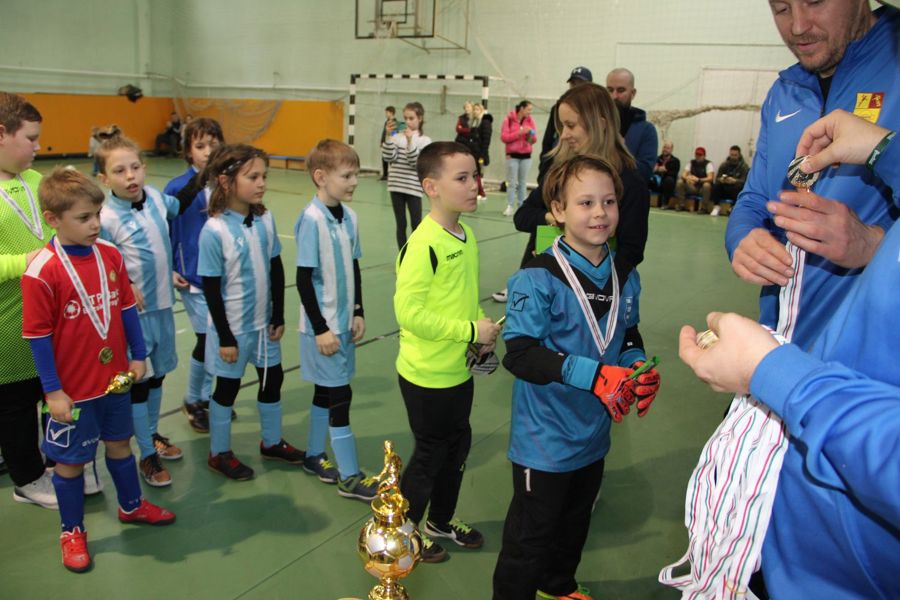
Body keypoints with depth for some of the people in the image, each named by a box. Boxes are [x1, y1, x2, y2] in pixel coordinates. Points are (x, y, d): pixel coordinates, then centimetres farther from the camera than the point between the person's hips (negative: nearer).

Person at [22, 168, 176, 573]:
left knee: (119, 443, 22)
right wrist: (52, 390, -13)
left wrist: (137, 355, 7)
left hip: (115, 377, 5)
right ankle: (72, 531, 32)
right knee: (70, 459, 12)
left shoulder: (110, 255, -4)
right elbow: (38, 336, -16)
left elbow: (127, 308, 5)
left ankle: (131, 506, 43)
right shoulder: (42, 272, -20)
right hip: (73, 387, -5)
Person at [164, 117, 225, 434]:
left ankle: (207, 397, 33)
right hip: (194, 278, -3)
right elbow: (166, 232, -1)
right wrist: (170, 270, -6)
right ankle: (192, 401, 23)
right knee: (208, 339, -2)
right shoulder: (177, 188, -6)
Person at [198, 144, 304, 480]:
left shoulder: (265, 220, -4)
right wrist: (225, 337, -13)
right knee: (227, 387, 11)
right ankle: (219, 453, 32)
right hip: (233, 326, -5)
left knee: (272, 379, 18)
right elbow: (211, 288, -16)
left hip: (264, 323, 6)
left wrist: (278, 317, 4)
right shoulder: (215, 230, -20)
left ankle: (272, 442, 40)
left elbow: (276, 270, 4)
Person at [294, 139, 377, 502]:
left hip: (344, 321, 7)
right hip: (323, 325, -7)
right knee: (340, 394, -2)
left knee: (326, 390, 18)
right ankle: (349, 477, 10)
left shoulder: (349, 217, 4)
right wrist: (321, 329, -16)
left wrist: (358, 313, 8)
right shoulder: (312, 219, -18)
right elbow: (303, 279, -17)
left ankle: (314, 457, 34)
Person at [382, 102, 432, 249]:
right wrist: (388, 136, -13)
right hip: (396, 186, 2)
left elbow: (416, 162, -13)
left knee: (416, 225, 2)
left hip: (414, 187, -2)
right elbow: (389, 158, -6)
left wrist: (410, 140, -21)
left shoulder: (425, 140, -2)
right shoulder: (397, 137, 4)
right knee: (401, 225, 8)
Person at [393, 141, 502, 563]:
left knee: (457, 447, 22)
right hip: (427, 375, -8)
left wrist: (484, 329, -1)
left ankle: (441, 520, 45)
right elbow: (409, 312, -27)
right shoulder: (423, 245, -24)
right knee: (430, 454, 9)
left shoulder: (466, 236, 4)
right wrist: (470, 331, -22)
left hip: (460, 370, 8)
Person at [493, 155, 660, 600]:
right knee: (531, 533, 9)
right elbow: (520, 353, -26)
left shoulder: (626, 279, 1)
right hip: (545, 436, -7)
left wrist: (640, 368, -7)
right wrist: (593, 375, -34)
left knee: (574, 522, 28)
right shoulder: (537, 279, -22)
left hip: (594, 433, 7)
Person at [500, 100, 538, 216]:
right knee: (512, 182, -3)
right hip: (512, 155, -3)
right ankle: (510, 206, -2)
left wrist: (531, 135, -14)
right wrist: (519, 133, -17)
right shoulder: (509, 119, -5)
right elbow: (504, 137, -11)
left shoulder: (530, 120, 5)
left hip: (526, 156, 3)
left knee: (522, 182, 6)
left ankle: (521, 205, 11)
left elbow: (534, 140, 9)